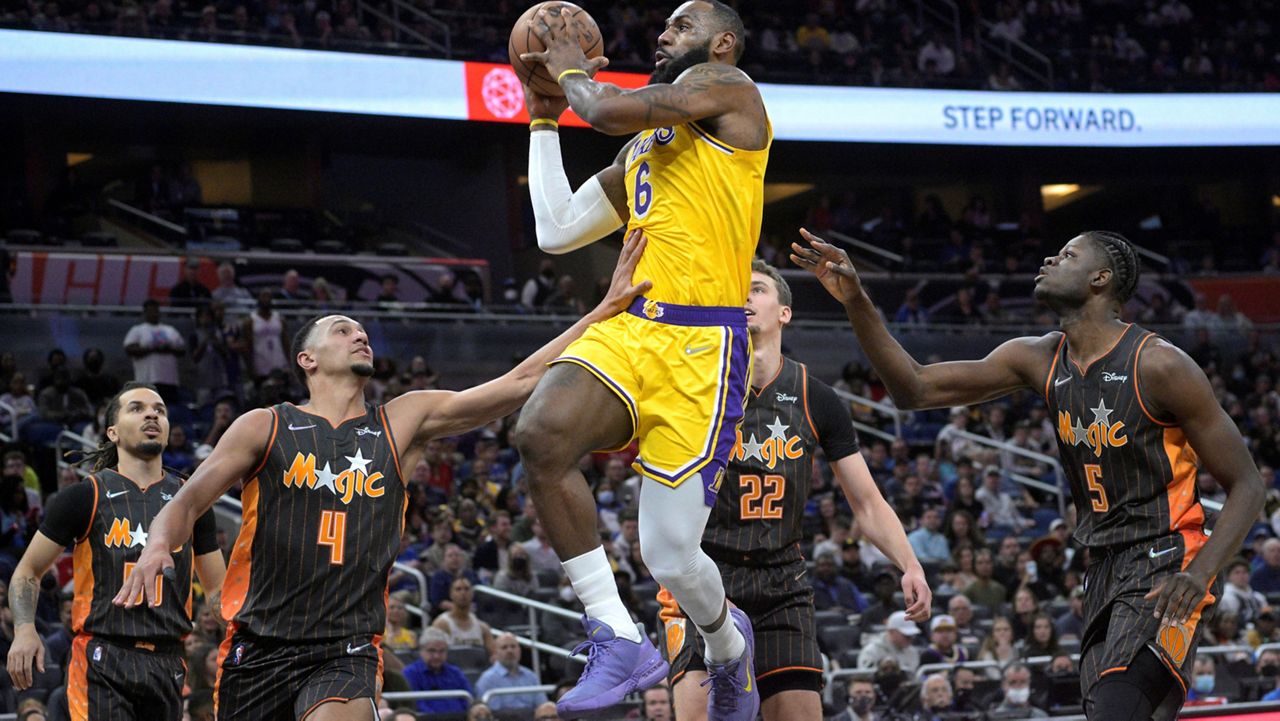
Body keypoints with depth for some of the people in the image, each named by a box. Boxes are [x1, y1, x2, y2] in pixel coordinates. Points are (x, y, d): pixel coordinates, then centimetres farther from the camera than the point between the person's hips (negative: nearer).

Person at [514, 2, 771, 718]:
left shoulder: (727, 90, 2)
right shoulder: (642, 150, 27)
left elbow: (609, 111, -12)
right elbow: (557, 231, 27)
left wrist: (573, 72, 9)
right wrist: (545, 120, 30)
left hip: (700, 346, -7)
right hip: (628, 330, 7)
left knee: (671, 558, -7)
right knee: (541, 432, -26)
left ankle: (726, 640, 31)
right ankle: (620, 641, -18)